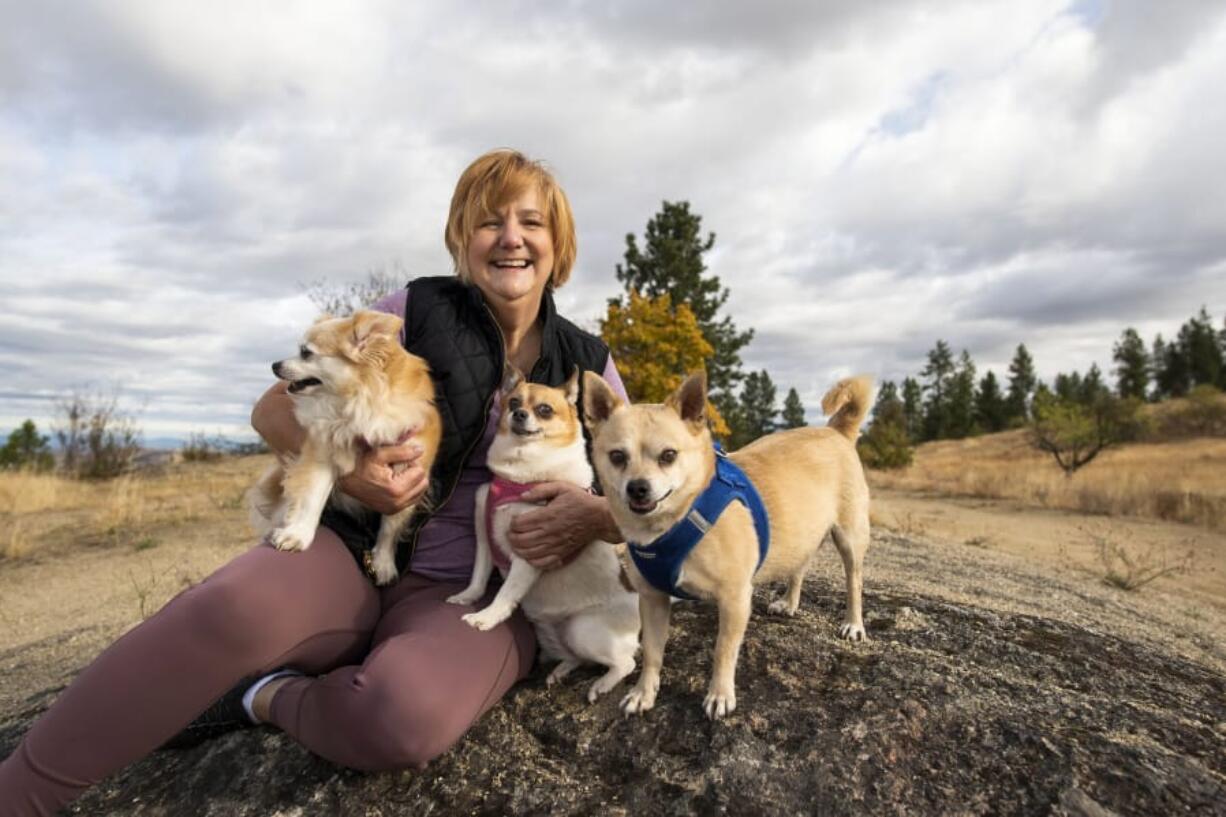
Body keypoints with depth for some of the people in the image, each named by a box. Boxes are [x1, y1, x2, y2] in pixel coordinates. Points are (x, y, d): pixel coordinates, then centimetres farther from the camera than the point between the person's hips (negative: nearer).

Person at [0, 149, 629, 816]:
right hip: (362, 551, 0)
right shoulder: (418, 310, -1)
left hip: (476, 596, 1)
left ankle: (266, 696, -3)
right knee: (227, 611, -33)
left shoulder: (586, 364, 3)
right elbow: (275, 411, 4)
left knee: (403, 715, -33)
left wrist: (591, 516, -16)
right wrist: (346, 470, -15)